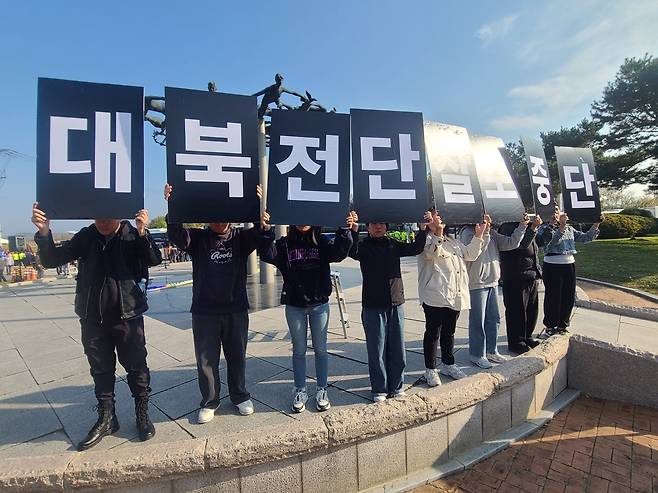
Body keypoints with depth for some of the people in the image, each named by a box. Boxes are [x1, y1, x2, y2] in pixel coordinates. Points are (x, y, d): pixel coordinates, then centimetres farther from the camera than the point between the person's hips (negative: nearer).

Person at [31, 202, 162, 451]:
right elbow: (51, 260, 1)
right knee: (101, 371, 15)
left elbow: (154, 260, -21)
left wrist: (142, 233, -38)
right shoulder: (86, 236, 1)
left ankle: (143, 414, 25)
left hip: (128, 315, -3)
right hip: (92, 318, 3)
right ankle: (106, 418, 32)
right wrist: (43, 232, -16)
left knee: (137, 367, 8)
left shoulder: (132, 234, -8)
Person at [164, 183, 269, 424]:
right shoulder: (197, 238, 1)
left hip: (236, 309, 0)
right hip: (204, 311, 0)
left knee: (237, 356, 14)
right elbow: (176, 235, -17)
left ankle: (240, 396, 34)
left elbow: (260, 234, -17)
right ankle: (209, 401, 31)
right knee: (206, 359, 10)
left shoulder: (240, 237, 0)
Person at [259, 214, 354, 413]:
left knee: (320, 349, 11)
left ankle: (322, 390, 28)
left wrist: (345, 231, -31)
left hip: (319, 305, 0)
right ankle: (300, 391, 28)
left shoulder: (321, 242, -1)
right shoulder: (284, 243, -2)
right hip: (294, 306, 0)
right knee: (299, 350, 12)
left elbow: (338, 253, -17)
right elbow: (268, 255, -18)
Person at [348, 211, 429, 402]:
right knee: (377, 350, 5)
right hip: (373, 307, -3)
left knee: (397, 349, 12)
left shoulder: (393, 245, 9)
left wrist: (424, 228, -15)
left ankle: (396, 387, 30)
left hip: (396, 304, 4)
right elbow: (352, 252, -24)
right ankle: (379, 389, 23)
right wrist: (353, 230, -40)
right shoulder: (364, 245, -3)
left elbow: (416, 248, -2)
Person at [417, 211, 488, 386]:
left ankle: (448, 364, 34)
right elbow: (431, 252, -23)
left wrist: (478, 235, 9)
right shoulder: (425, 239, -4)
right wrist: (438, 232, -34)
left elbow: (470, 254, 19)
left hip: (455, 295, 7)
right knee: (433, 333, 2)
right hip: (435, 295, -7)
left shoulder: (452, 241, 21)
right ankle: (430, 369, 13)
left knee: (449, 332, 19)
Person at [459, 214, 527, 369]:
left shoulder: (492, 234, 11)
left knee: (494, 319, 16)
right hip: (477, 284, -8)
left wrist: (522, 225, -1)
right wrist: (484, 232, -24)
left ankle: (491, 351, 31)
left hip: (492, 282, 8)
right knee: (478, 321, 1)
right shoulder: (468, 233, -10)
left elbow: (511, 243, 6)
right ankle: (477, 355, 15)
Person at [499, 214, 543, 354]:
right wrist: (533, 228, -25)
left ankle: (527, 337, 33)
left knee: (532, 309, 16)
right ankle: (515, 342, 13)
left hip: (532, 277, 9)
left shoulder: (526, 226, 15)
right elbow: (521, 244, -25)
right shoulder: (508, 227, -12)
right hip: (516, 278, -9)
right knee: (517, 311, 0)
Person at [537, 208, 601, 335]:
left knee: (569, 298, 10)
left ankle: (562, 325, 27)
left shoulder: (569, 228, 13)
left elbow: (586, 237, 10)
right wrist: (562, 225, -28)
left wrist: (596, 224, -1)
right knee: (553, 298, 1)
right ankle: (550, 326, 16)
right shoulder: (544, 228, -4)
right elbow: (552, 240, -20)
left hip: (569, 265, 6)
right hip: (552, 266, -6)